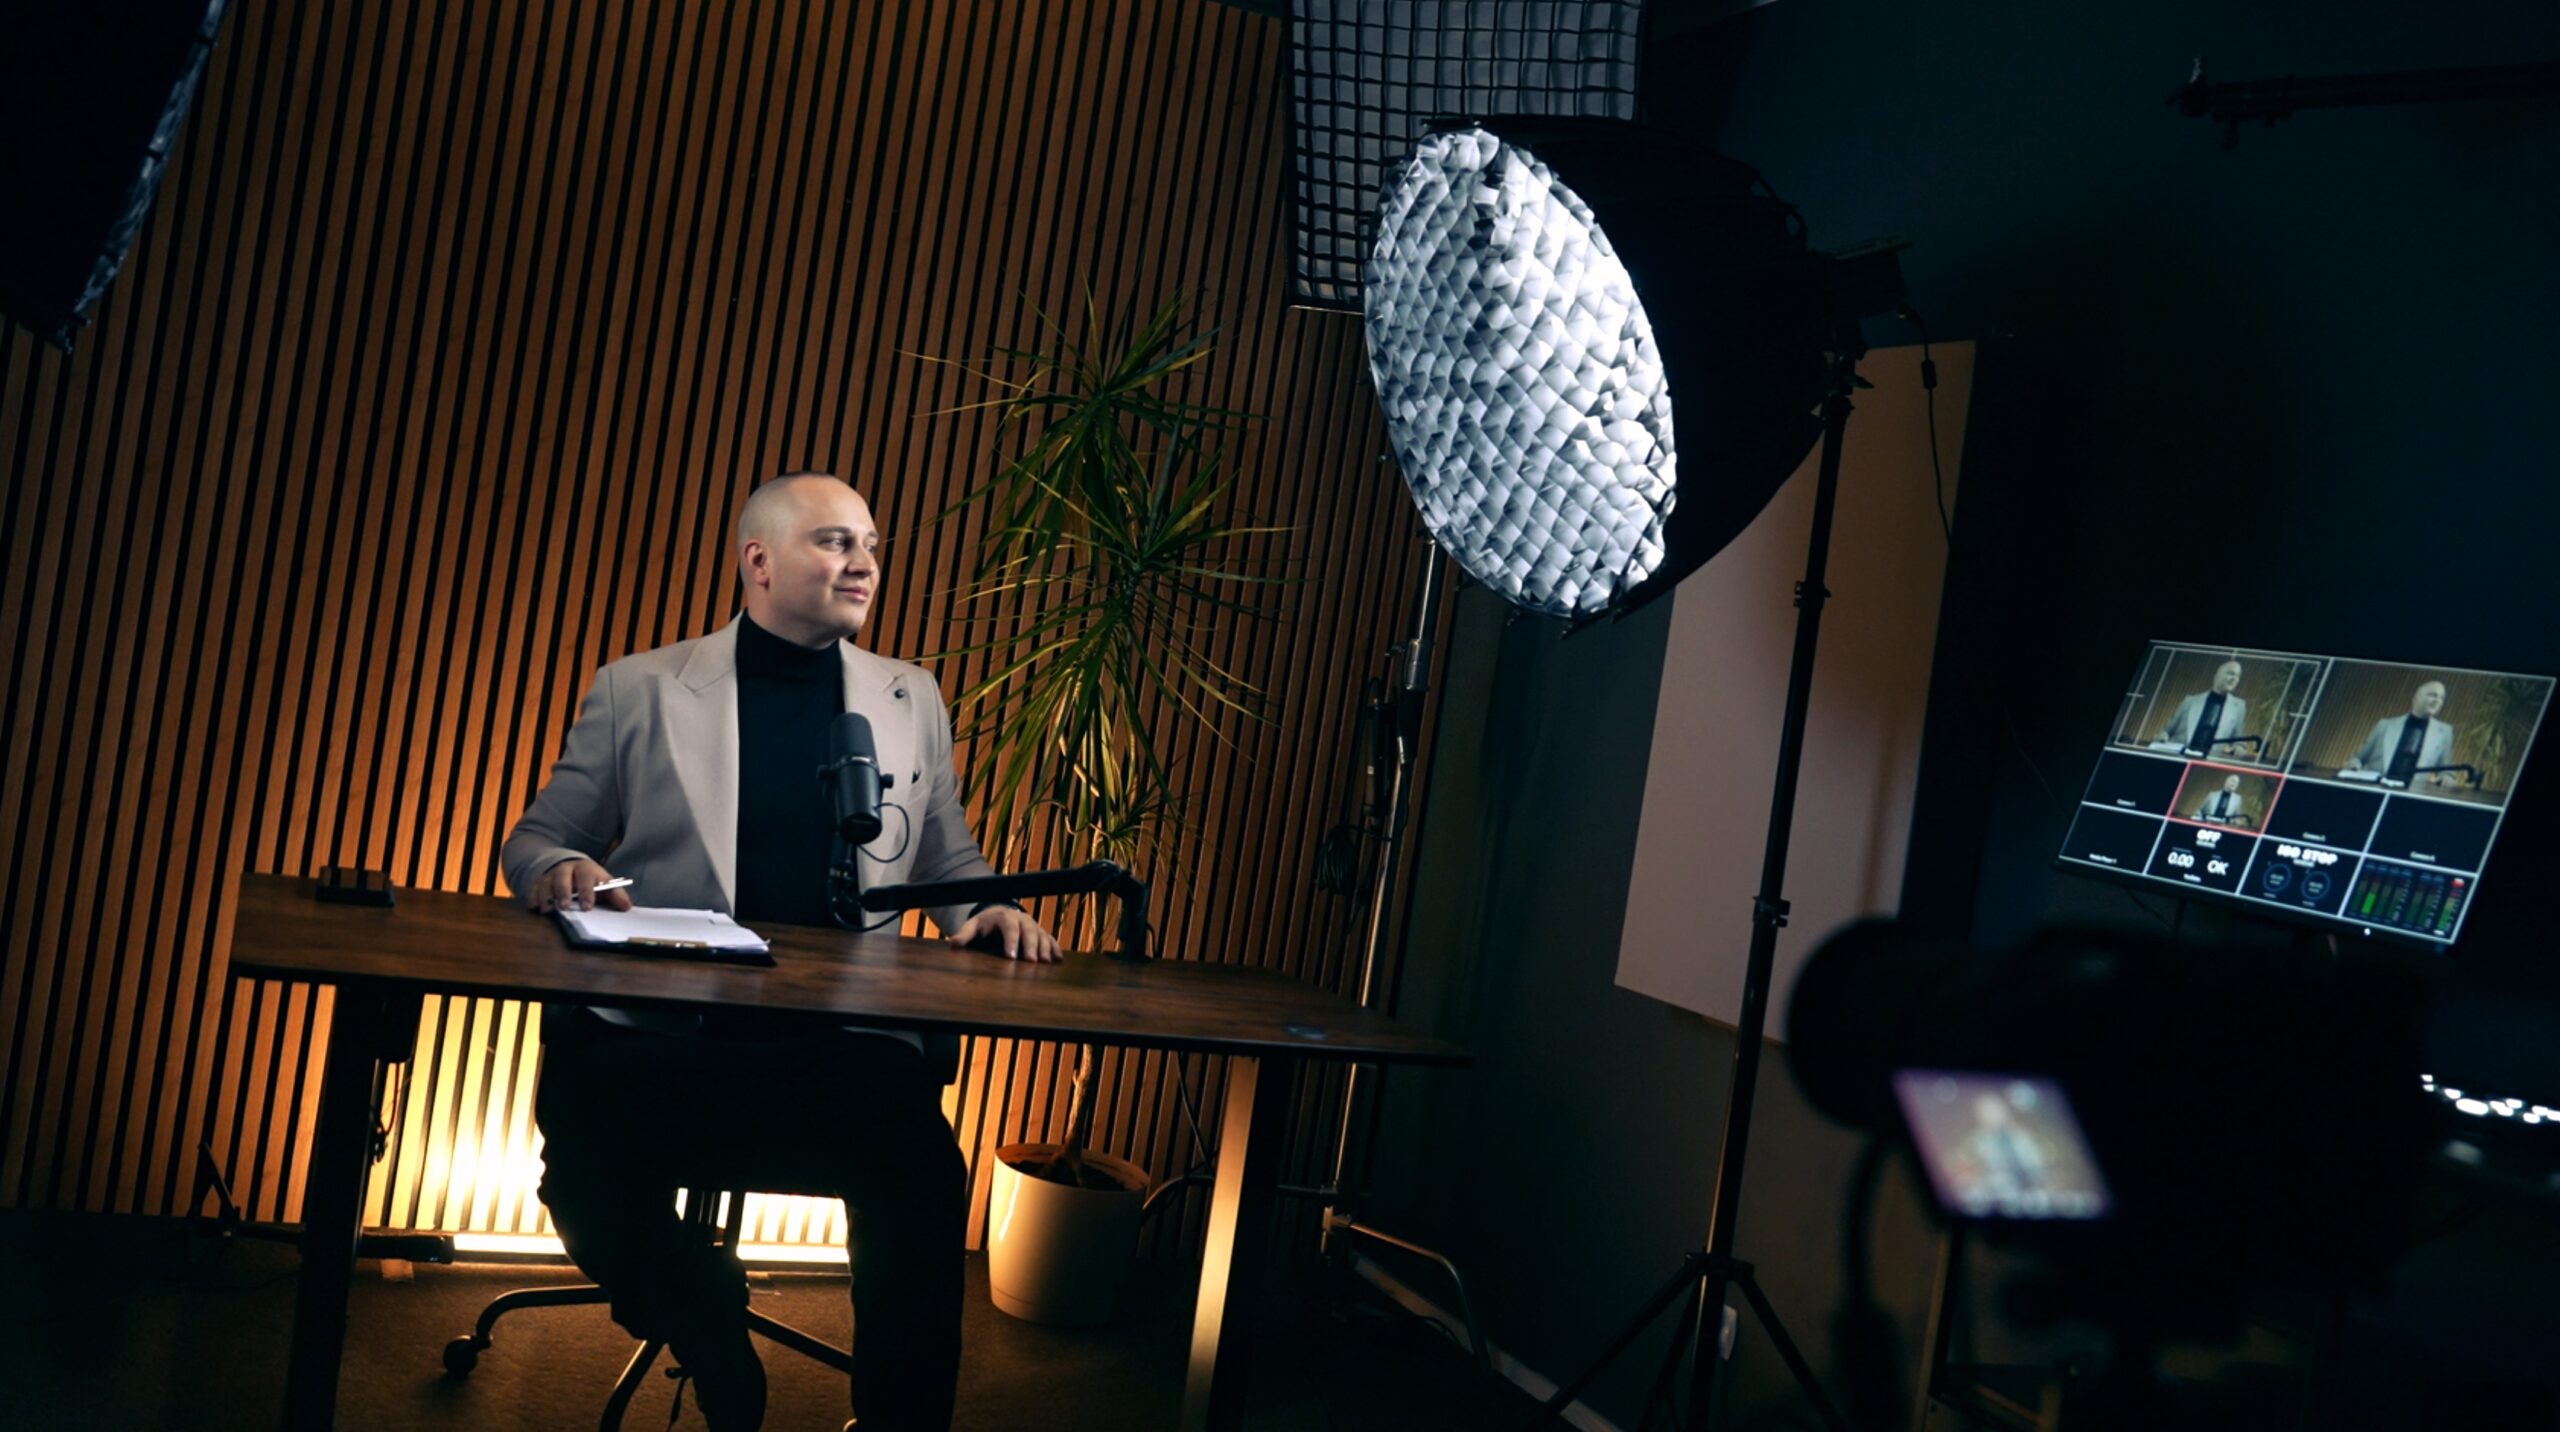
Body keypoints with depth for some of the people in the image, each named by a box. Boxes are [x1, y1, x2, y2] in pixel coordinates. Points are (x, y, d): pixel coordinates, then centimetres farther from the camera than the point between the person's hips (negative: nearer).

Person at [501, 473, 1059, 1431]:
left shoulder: (912, 702, 17)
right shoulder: (640, 690, 10)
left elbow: (950, 865, 23)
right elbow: (538, 838, 15)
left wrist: (990, 911, -1)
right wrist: (563, 870, -9)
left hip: (844, 1047, 1)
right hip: (662, 1034, -1)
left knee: (924, 1180, -30)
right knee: (591, 1166, -31)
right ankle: (711, 1338, 2)